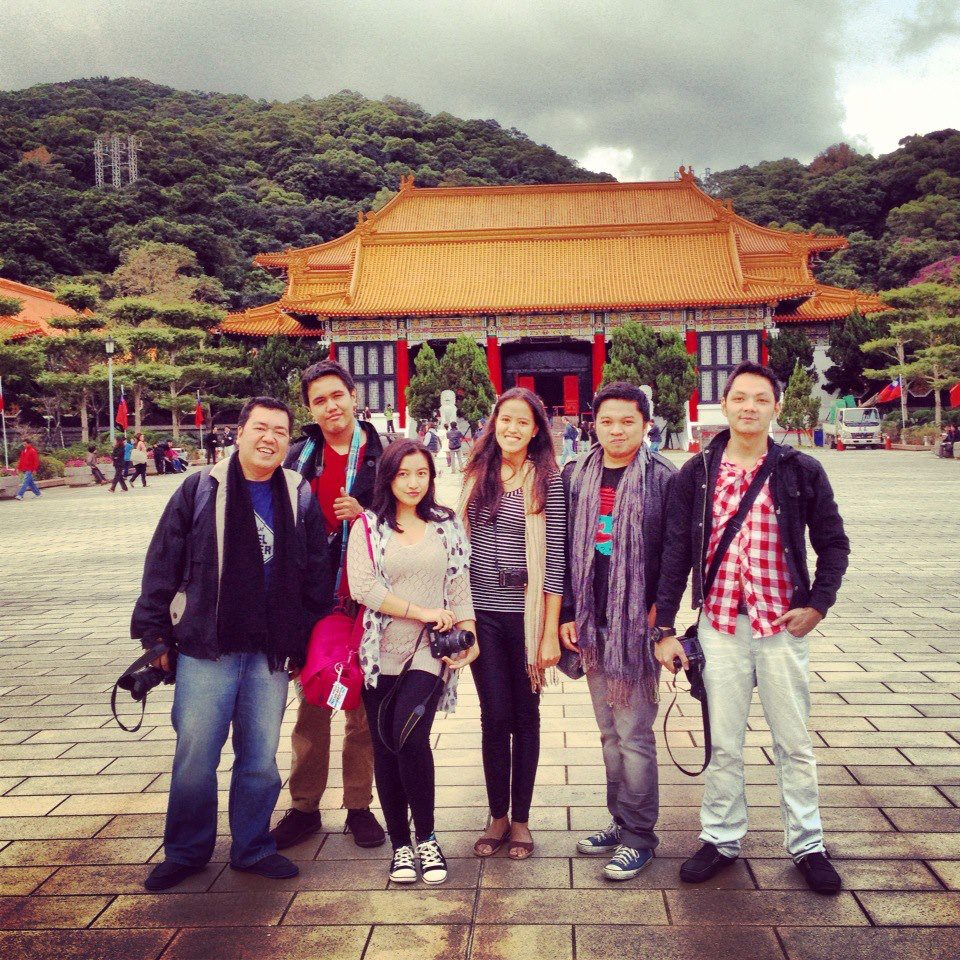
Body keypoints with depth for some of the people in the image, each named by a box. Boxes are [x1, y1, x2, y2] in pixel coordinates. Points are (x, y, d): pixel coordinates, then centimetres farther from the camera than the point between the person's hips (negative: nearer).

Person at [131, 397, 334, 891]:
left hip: (271, 655, 2)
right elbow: (163, 564, 0)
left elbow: (316, 577, 9)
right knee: (194, 756, 4)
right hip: (205, 650, -2)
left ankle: (253, 848, 28)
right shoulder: (199, 490, -1)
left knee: (261, 758, 11)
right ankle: (186, 852, 24)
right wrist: (154, 632, -2)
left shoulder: (300, 498, 5)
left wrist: (306, 642, 7)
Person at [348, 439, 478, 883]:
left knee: (411, 736, -18)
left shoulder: (447, 526, 9)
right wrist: (421, 612, -10)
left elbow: (460, 585, 7)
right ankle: (400, 843, 22)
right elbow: (362, 587, -8)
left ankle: (426, 837, 1)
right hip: (381, 653, 1)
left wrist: (469, 635, -7)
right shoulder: (368, 527, 3)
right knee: (385, 748, 6)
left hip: (429, 652, -1)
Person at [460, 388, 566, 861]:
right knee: (494, 716, 7)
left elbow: (555, 556, -7)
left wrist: (551, 631, -9)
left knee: (524, 716, 9)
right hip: (482, 614, 3)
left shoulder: (548, 479, -6)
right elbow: (461, 541, 13)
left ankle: (520, 818, 24)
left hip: (525, 615, -2)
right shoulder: (476, 475, 6)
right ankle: (497, 817, 23)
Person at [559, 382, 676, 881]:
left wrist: (658, 613, -8)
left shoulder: (664, 479, -4)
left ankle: (639, 836, 13)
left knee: (634, 734, 0)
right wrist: (567, 614, 5)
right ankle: (621, 820, 28)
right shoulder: (576, 478, 8)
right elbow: (565, 550, 9)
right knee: (609, 731, 15)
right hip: (592, 625, 5)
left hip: (637, 625, -5)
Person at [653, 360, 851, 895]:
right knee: (723, 743, 10)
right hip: (720, 624, 1)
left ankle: (808, 845, 26)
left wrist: (818, 605, -6)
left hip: (783, 625, 0)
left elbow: (834, 544, 6)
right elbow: (677, 553, 1)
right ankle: (722, 839, 26)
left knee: (794, 741, 10)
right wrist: (665, 628, -1)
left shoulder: (801, 471, -1)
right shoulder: (697, 473, 1)